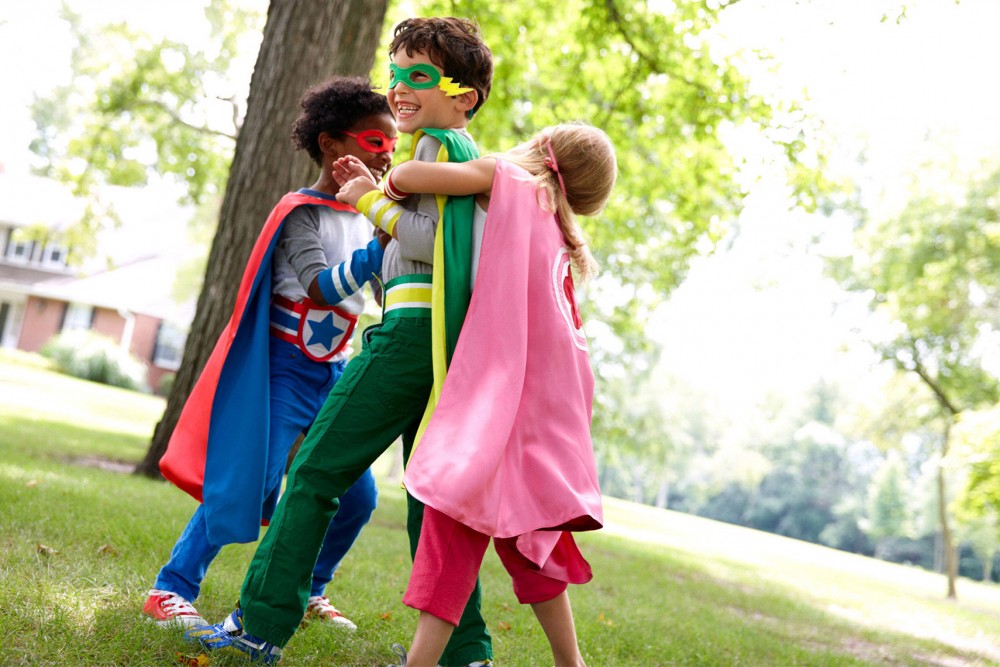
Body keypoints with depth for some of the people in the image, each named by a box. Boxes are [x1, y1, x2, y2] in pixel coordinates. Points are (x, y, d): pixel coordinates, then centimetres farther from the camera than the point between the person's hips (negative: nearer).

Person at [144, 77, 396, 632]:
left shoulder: (365, 219, 13)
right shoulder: (301, 211, -11)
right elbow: (321, 287, -25)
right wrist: (382, 244, -35)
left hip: (333, 373, 8)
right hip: (285, 369, -8)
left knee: (356, 494, 5)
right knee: (251, 485, -14)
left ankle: (308, 590, 24)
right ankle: (170, 591, -1)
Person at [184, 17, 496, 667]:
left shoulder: (435, 145, -4)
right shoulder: (480, 159, 23)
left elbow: (435, 241, -16)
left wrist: (373, 203, -4)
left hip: (414, 325, -9)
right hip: (454, 339, 9)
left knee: (316, 469, -4)